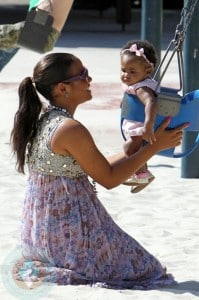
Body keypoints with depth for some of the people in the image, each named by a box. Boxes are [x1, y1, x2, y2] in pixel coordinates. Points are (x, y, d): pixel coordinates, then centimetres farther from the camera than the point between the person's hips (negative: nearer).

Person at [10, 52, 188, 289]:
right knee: (143, 268, 7)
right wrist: (155, 146, -6)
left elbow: (96, 166, 14)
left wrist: (133, 150, 20)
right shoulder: (71, 130, -22)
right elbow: (109, 178, -11)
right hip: (67, 235, -9)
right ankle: (57, 274, -7)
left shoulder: (39, 121, 6)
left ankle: (43, 267, 9)